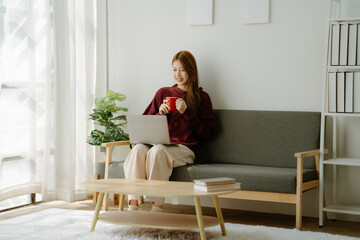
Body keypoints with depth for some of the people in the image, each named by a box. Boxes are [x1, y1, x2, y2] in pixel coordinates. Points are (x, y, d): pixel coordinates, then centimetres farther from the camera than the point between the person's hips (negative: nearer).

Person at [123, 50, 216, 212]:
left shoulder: (201, 97, 11)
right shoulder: (163, 93, 20)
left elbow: (208, 133, 3)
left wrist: (186, 112, -5)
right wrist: (159, 114, 1)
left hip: (185, 148, -3)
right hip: (160, 143, 3)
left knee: (157, 151, -35)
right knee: (138, 149, -31)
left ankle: (157, 206, -35)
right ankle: (133, 203, -35)